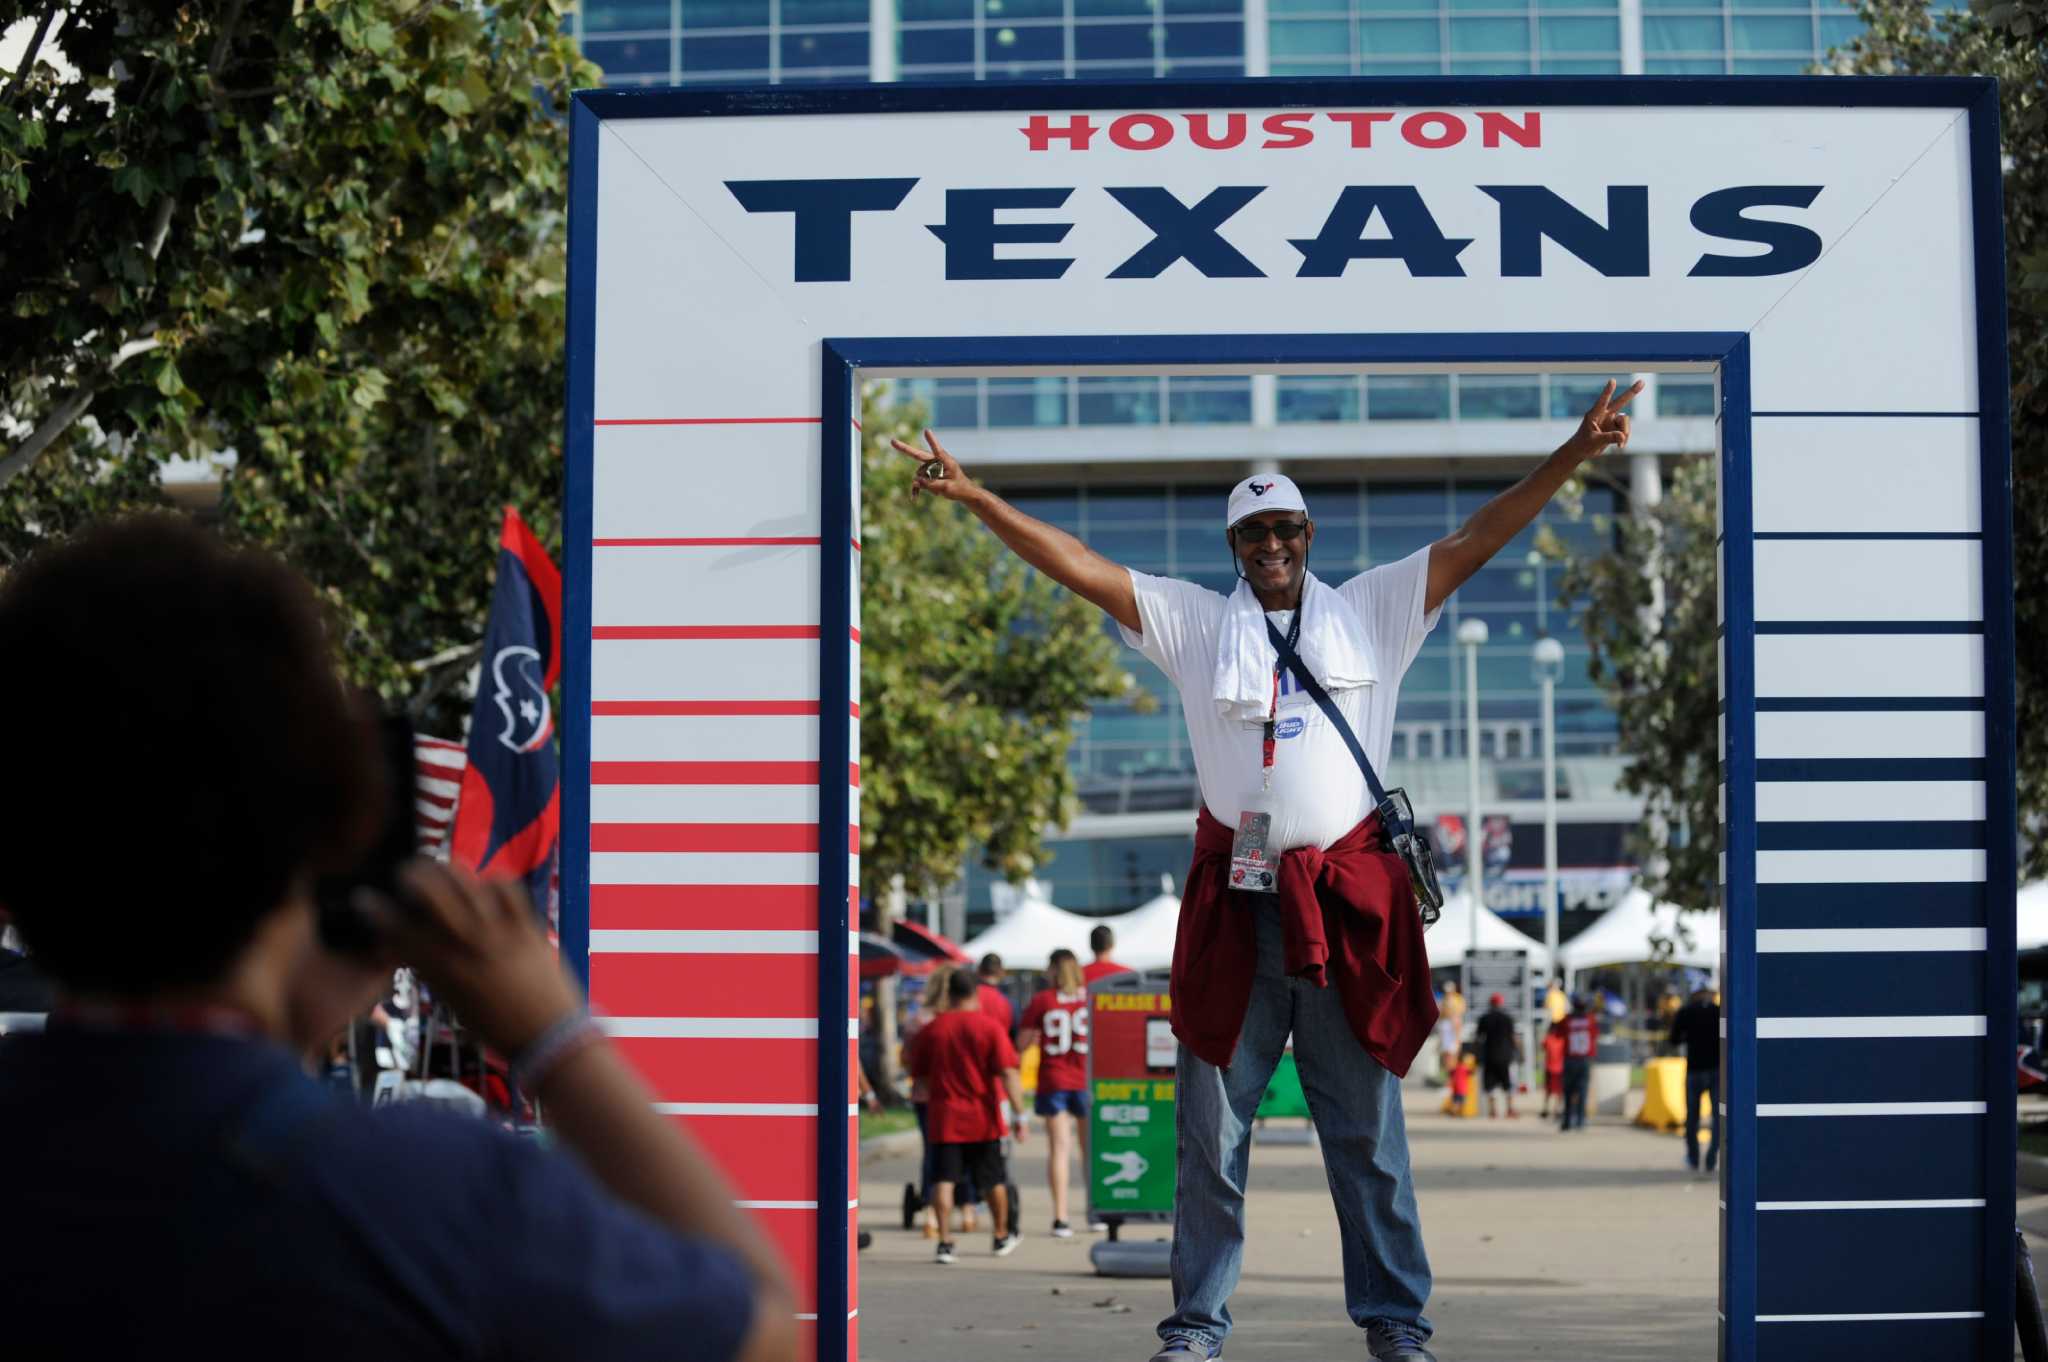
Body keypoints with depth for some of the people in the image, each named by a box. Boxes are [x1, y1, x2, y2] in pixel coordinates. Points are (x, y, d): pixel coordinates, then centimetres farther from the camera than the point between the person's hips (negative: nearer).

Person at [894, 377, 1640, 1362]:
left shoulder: (1371, 611, 10)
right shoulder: (1193, 623, 10)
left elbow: (1474, 541, 5)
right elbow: (1079, 567, 5)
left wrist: (1571, 456, -3)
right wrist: (973, 495, -2)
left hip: (1350, 903, 0)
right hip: (1234, 905, 0)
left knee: (1367, 1129, 6)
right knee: (1212, 1128, 5)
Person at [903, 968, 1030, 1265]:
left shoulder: (931, 1030, 1)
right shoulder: (990, 1027, -6)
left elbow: (917, 1073, 8)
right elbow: (1008, 1075, -13)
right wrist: (1020, 1116, -11)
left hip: (944, 1118, 0)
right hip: (983, 1119, 0)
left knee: (943, 1179, -2)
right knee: (994, 1180, 15)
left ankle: (944, 1242, -14)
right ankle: (1001, 1238, 29)